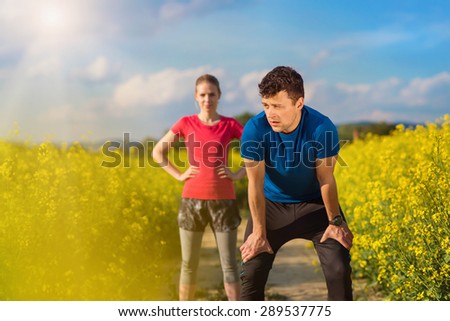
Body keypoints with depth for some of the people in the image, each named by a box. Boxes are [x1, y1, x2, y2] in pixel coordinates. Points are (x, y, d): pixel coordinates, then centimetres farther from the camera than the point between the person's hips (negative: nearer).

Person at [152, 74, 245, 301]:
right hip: (192, 200, 1)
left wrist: (238, 174, -5)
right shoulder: (186, 123, 3)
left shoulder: (230, 125, 1)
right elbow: (158, 152, 9)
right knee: (188, 265, 7)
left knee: (229, 264, 2)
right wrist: (179, 175, -1)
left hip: (223, 201, -1)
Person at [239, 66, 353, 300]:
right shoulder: (255, 130, -25)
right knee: (252, 271, -4)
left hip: (314, 204, 0)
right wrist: (259, 232, -23)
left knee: (339, 270, -8)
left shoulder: (323, 128, -27)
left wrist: (335, 222, -19)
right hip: (271, 205, 1)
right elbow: (256, 184, -22)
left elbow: (326, 179, -18)